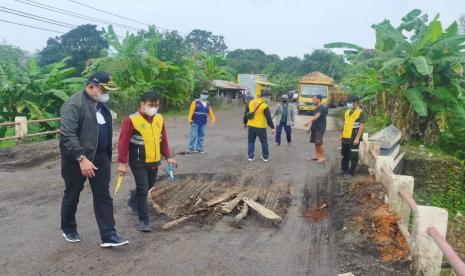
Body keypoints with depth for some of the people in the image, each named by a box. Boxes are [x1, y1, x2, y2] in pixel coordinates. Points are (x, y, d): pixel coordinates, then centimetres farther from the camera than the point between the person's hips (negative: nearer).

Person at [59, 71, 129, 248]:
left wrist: (107, 155, 18)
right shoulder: (74, 104, -18)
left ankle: (108, 235, 8)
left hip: (100, 157, 7)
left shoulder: (101, 104, 9)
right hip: (77, 159, -7)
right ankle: (68, 230, 33)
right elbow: (67, 135, -24)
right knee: (72, 196, 12)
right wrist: (82, 159, -28)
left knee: (103, 196, 4)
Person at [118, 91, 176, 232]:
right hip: (138, 162, -6)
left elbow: (163, 139, 12)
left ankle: (134, 200, 50)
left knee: (149, 186, 22)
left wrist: (167, 157, 11)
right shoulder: (131, 120, -16)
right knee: (143, 189, -7)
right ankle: (144, 220, 4)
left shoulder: (159, 119, 3)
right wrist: (122, 163, -17)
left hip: (154, 161, 6)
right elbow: (123, 142, -16)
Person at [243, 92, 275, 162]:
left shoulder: (251, 102, 5)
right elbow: (268, 118, -15)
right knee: (264, 142, 12)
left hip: (251, 126, 4)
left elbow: (246, 114, 12)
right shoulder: (265, 105, -14)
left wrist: (245, 123, 24)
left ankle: (250, 157, 13)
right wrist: (272, 127, -10)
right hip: (260, 127, -4)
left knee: (251, 141, 15)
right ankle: (265, 157, 18)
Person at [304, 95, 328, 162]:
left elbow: (316, 116, -28)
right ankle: (317, 156, 18)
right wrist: (311, 126, 20)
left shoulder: (322, 107, -15)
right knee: (316, 143, 11)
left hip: (320, 128, -9)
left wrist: (309, 122, -39)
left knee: (319, 143, -8)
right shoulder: (317, 108, 17)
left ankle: (322, 157, -1)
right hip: (315, 128, 9)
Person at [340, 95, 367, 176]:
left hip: (354, 139, -7)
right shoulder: (347, 112, 13)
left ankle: (351, 172, 9)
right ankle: (344, 170, 27)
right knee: (344, 155, 15)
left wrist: (357, 138, -21)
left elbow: (362, 126, -15)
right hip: (345, 138, 7)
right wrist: (341, 135, 16)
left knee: (353, 156, 0)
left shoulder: (361, 113, -9)